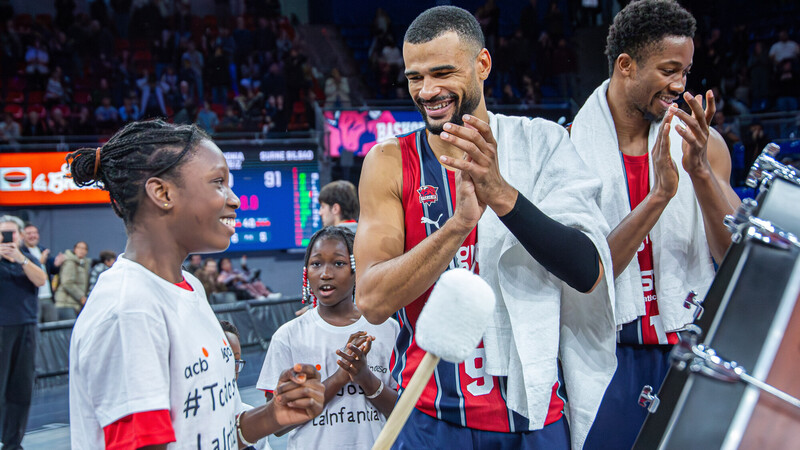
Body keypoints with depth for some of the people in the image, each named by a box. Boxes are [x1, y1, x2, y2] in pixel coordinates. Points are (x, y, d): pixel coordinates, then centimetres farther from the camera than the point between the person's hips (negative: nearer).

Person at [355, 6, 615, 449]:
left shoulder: (540, 143, -2)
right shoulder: (391, 163, -3)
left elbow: (589, 273, -13)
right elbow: (372, 301, -13)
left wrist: (501, 193, -26)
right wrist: (460, 223, -26)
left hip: (537, 414, 1)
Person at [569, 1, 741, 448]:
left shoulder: (703, 143, 3)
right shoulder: (571, 148, -7)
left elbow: (737, 256, -5)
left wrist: (700, 171, -19)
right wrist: (658, 195, -23)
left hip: (690, 348, 3)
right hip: (608, 356, -2)